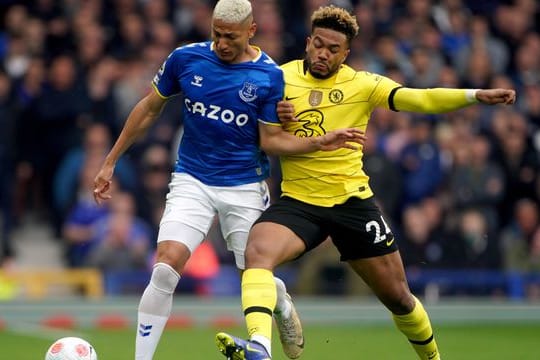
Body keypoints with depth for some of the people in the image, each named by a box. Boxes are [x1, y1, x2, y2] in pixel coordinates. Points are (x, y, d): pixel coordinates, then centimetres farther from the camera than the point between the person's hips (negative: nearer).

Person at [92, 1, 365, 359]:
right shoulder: (185, 58, -5)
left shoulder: (269, 75, -8)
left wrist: (321, 142, -18)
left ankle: (282, 304, 44)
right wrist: (110, 162, 11)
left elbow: (271, 140, -3)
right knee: (165, 269, -19)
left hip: (245, 187, 0)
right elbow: (149, 109, 8)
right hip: (192, 181, 0)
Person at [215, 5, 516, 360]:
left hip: (352, 201, 0)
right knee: (257, 251, -30)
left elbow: (419, 98, -15)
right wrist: (273, 118, -13)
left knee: (398, 296, 7)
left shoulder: (362, 84, -4)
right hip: (297, 201, 0)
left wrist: (476, 95, -30)